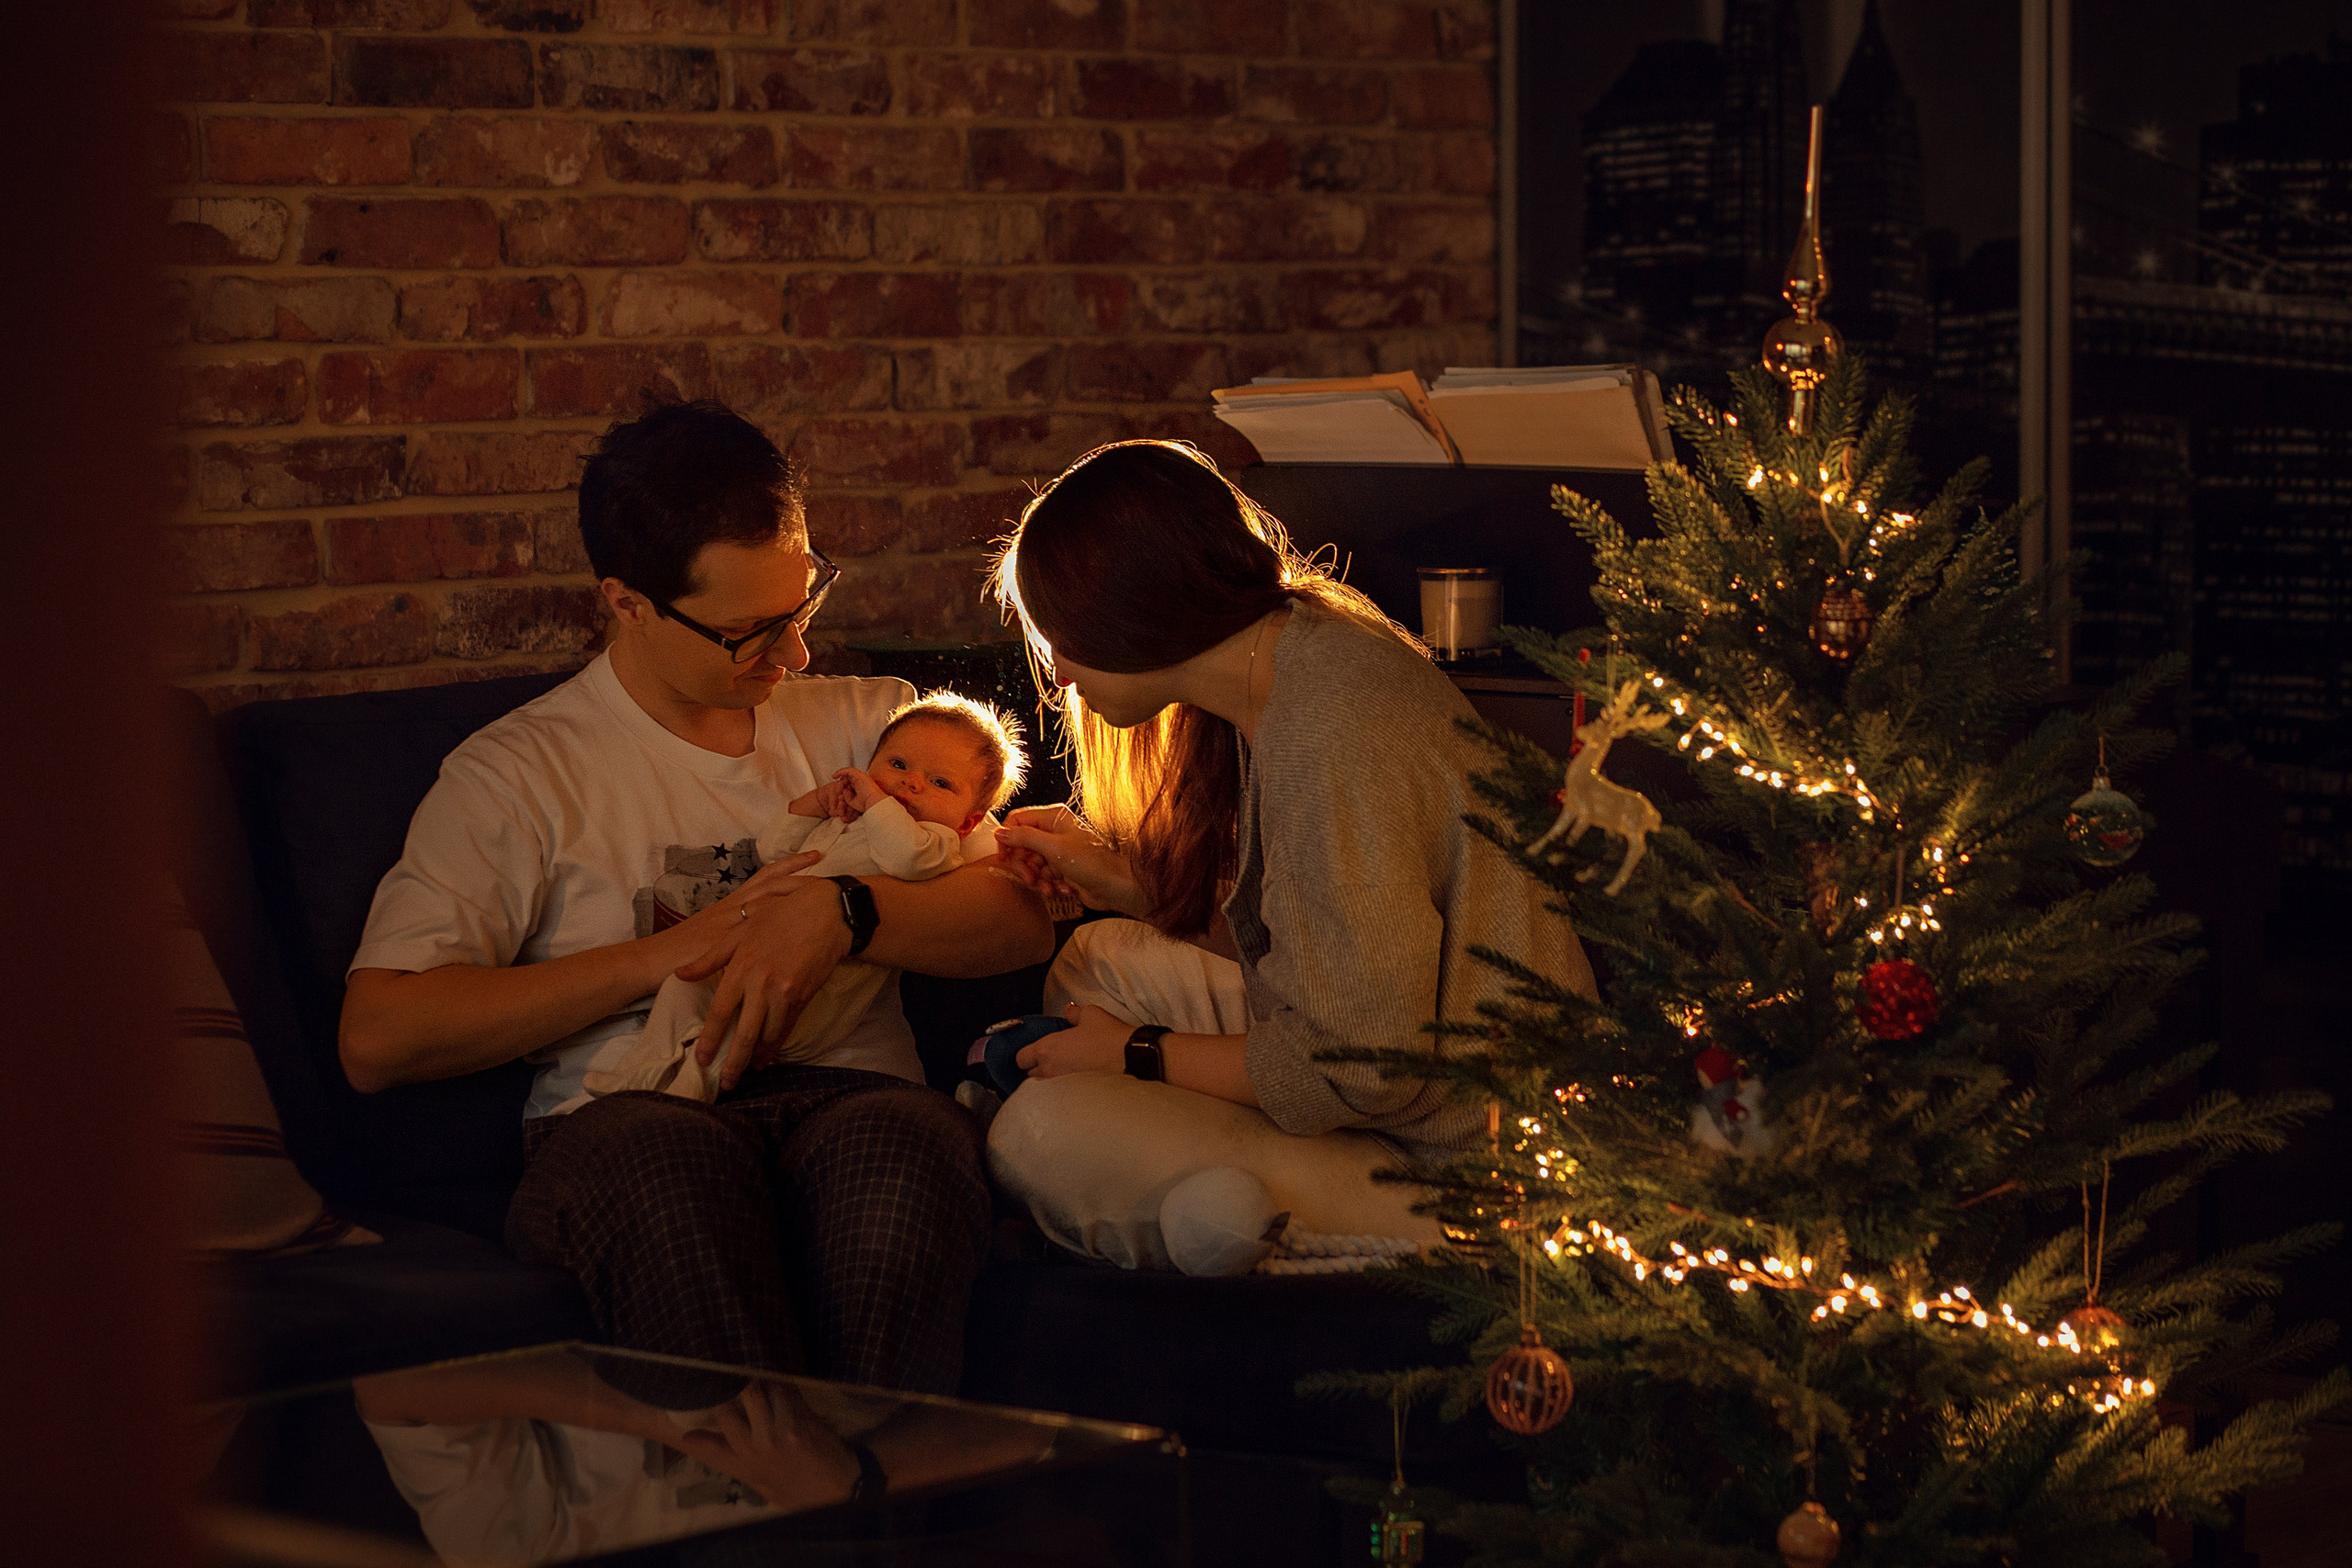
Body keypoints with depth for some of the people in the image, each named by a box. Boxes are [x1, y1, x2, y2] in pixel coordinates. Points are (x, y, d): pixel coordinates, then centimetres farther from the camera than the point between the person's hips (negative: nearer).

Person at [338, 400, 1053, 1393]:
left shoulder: (864, 723, 23)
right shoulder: (517, 771, 12)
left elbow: (1023, 921, 10)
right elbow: (377, 1038, 0)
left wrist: (844, 911, -10)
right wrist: (661, 953, -3)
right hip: (626, 1114, -2)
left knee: (900, 1157, -36)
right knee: (676, 1172, -40)